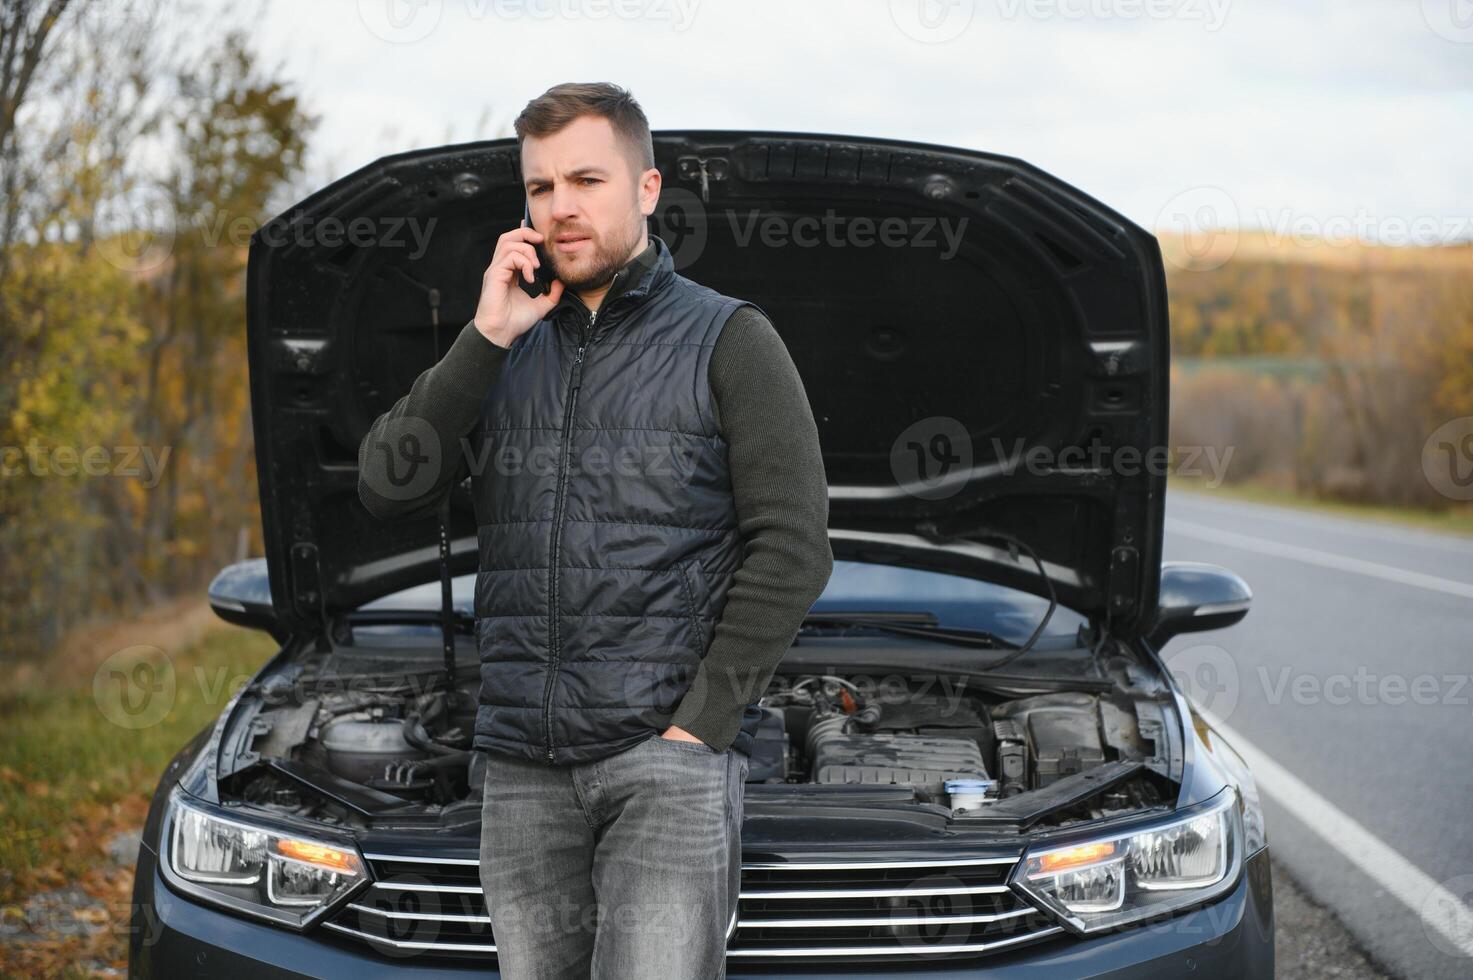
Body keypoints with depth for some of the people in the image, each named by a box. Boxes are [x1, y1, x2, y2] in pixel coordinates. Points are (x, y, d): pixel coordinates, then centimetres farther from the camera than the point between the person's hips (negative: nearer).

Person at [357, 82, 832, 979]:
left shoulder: (729, 341, 2)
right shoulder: (507, 349, 15)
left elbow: (793, 546, -5)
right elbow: (388, 491, 3)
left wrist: (700, 721, -11)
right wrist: (485, 341, -6)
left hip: (669, 757, -5)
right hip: (524, 769, 5)